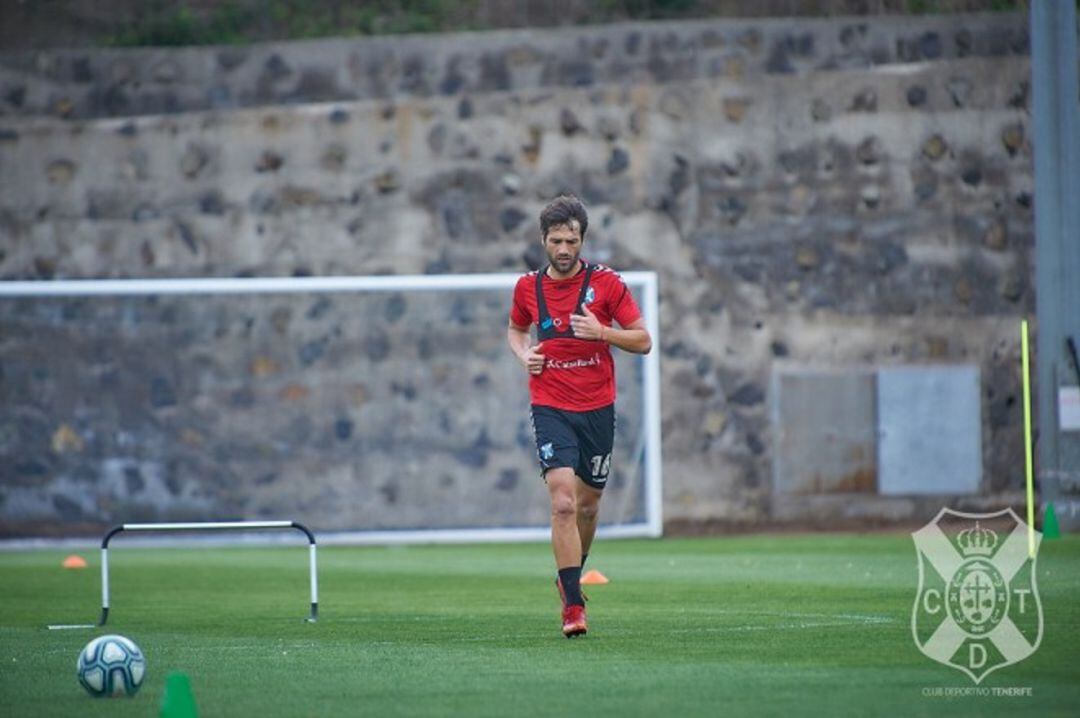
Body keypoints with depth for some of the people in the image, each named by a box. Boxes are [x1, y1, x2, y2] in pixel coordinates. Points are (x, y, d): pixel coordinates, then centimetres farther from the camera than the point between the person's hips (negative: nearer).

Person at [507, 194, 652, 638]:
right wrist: (524, 354, 1)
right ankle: (573, 606, -15)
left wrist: (601, 331, -18)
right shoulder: (528, 288, 2)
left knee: (588, 505, 11)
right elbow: (515, 330, 23)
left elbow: (643, 340, -2)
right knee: (563, 503, -16)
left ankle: (571, 578, 38)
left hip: (598, 409, 1)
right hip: (551, 409, -1)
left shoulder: (605, 283, -4)